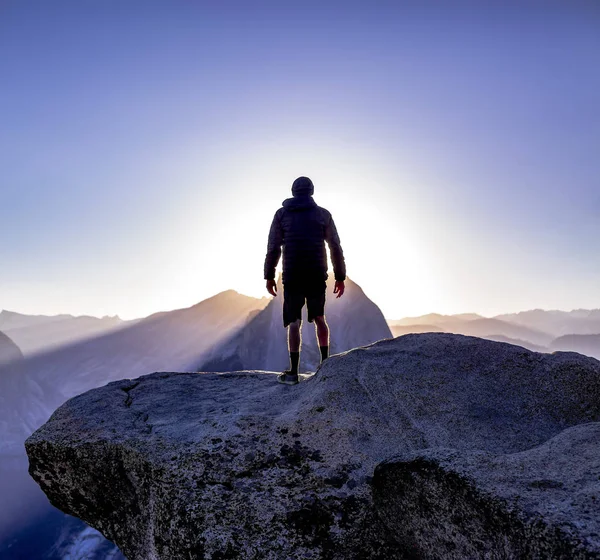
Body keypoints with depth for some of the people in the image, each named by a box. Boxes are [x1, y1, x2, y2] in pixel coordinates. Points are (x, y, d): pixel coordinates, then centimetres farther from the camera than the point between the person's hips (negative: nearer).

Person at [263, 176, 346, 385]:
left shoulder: (282, 213, 8)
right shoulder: (323, 214, 9)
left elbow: (273, 247, 1)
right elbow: (336, 248, 6)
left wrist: (269, 276, 6)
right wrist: (340, 277, 10)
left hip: (292, 275, -1)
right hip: (317, 274, 1)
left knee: (294, 322, 0)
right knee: (319, 317, 17)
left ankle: (293, 372, -2)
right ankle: (325, 362, 12)